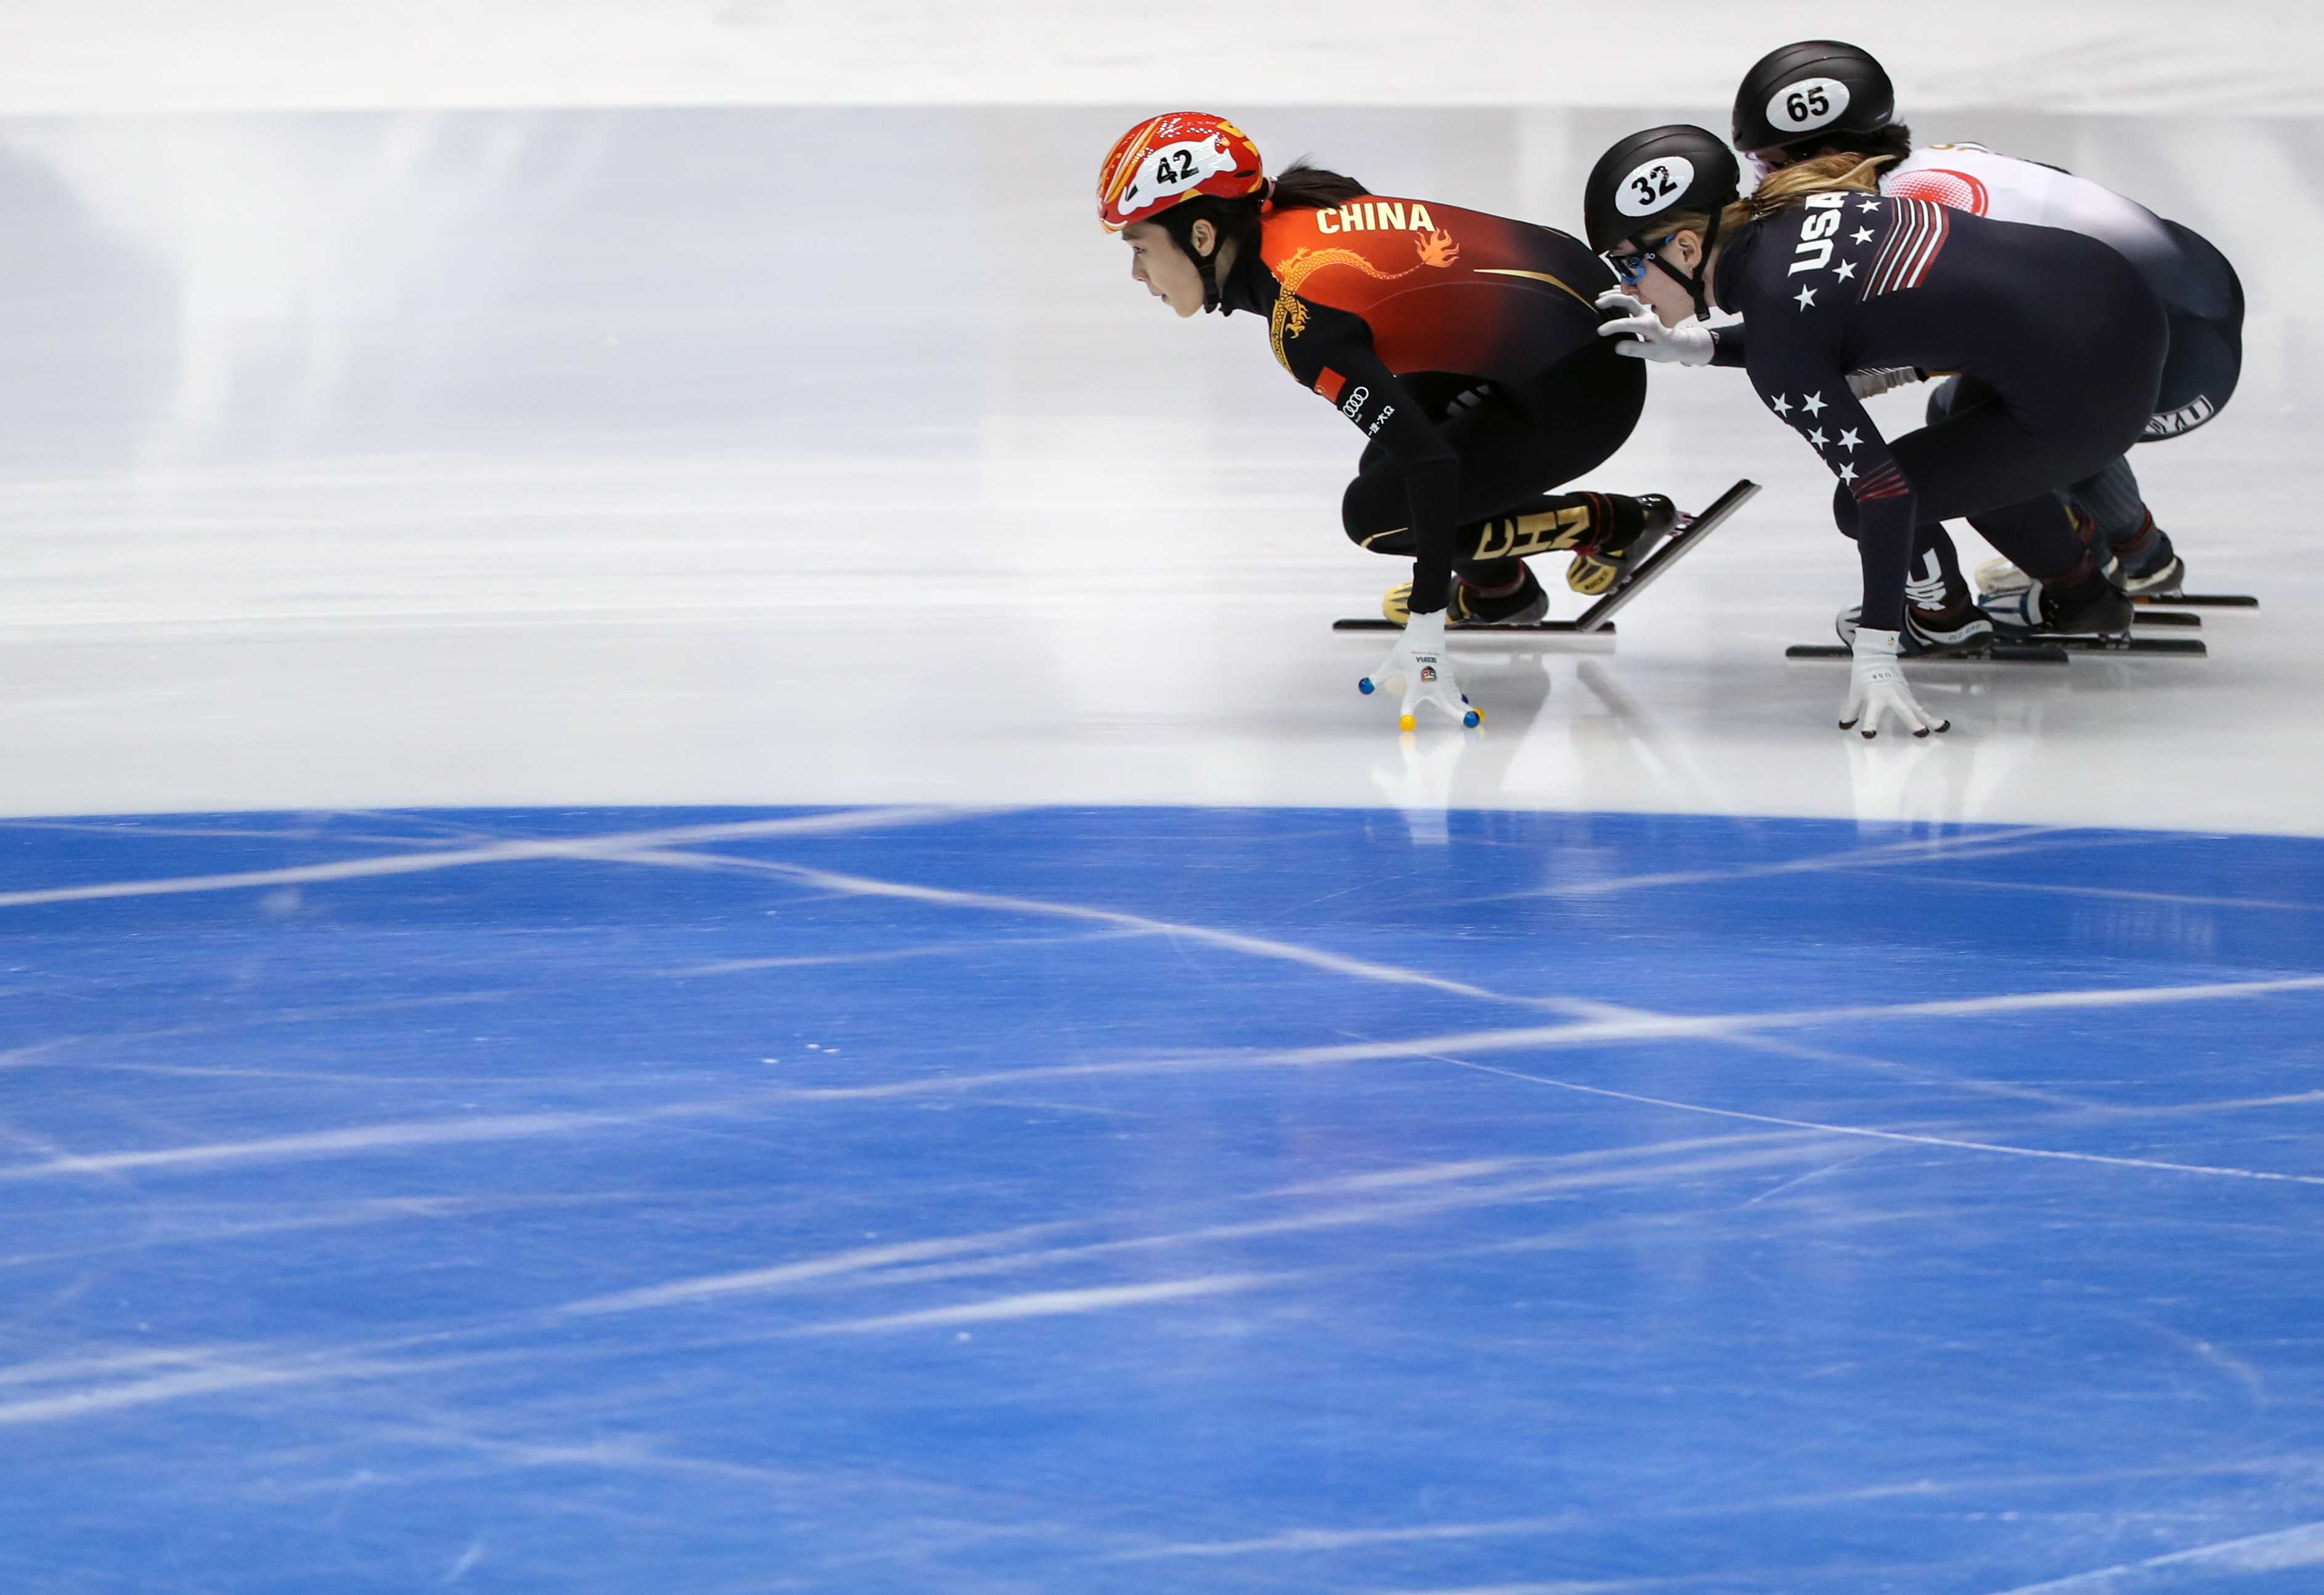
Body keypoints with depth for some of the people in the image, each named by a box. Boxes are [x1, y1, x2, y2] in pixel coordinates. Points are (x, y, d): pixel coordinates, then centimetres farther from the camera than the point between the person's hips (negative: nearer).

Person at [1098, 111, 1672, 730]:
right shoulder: (1291, 207, 0)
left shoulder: (1303, 319, -24)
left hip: (1581, 394, -9)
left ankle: (1612, 523, 7)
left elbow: (1431, 464, -27)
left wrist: (1426, 631, -25)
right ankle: (1494, 589, 25)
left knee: (1376, 513, -3)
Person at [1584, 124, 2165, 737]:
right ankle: (2078, 592, 46)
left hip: (2082, 399, -8)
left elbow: (1883, 489, -17)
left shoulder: (1772, 308, -16)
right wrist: (1696, 347, 17)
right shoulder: (1796, 210, 6)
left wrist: (1875, 654, -15)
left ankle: (1941, 616, 30)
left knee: (1863, 503, 5)